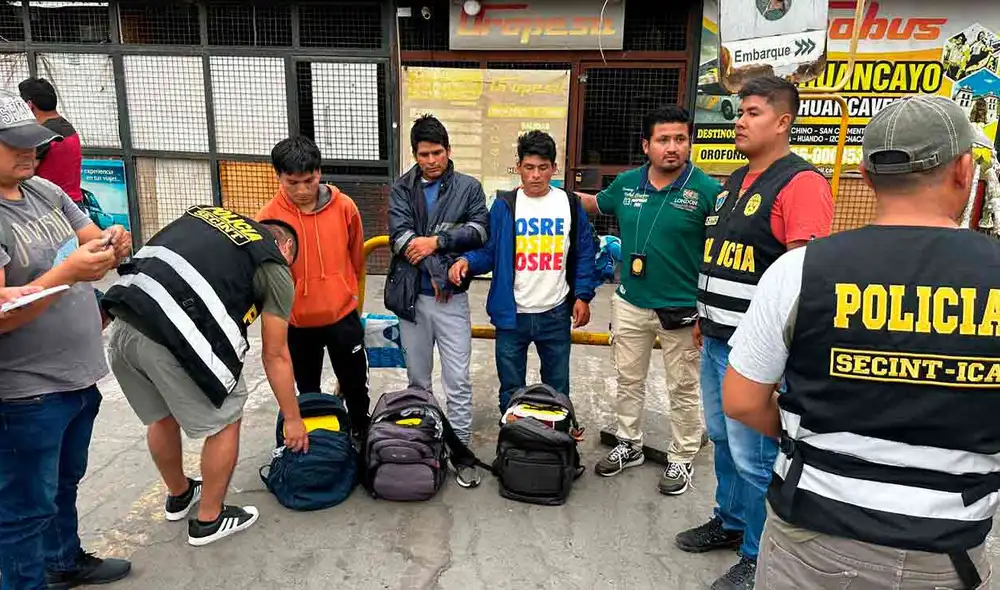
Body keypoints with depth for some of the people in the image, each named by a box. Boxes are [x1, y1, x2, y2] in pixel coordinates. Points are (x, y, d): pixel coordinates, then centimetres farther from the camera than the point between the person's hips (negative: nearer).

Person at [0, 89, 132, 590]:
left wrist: (111, 244, -12)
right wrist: (67, 271, -34)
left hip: (80, 376, 8)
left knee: (65, 484, 27)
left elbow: (92, 241, 10)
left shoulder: (44, 190, 4)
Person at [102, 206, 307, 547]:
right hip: (175, 339, -7)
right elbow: (275, 356, 10)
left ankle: (179, 495, 49)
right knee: (225, 421, 16)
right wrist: (293, 419, 19)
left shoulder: (207, 212, 25)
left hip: (121, 324, 7)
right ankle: (210, 519, 29)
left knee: (161, 416, 28)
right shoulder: (275, 268, 8)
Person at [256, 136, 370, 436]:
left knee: (355, 385, 14)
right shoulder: (268, 218, -14)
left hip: (342, 315, 0)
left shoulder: (344, 207, -10)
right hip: (297, 322, 0)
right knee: (308, 392, 17)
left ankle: (362, 436, 37)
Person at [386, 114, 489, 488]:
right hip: (411, 296, 2)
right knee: (417, 380, 15)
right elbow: (399, 237, -8)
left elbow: (479, 230, -10)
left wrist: (436, 240, -16)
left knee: (458, 380, 1)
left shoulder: (468, 188, 4)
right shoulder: (401, 190, 5)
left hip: (452, 297, -1)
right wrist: (437, 269, -16)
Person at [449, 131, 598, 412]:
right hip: (512, 313, -1)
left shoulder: (571, 204, 1)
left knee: (557, 387, 16)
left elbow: (584, 254, 5)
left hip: (556, 313, 1)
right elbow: (489, 251, -2)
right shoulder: (504, 204, -2)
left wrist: (583, 296, 0)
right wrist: (467, 261, -22)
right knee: (511, 388, 11)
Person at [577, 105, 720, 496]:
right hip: (629, 304, 5)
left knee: (683, 390, 11)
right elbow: (596, 204, 20)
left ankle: (681, 459, 30)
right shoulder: (626, 184, 0)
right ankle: (629, 445, 38)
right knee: (628, 380, 18)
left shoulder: (707, 191, -15)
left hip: (682, 310, -4)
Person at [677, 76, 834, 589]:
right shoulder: (735, 182, 15)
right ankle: (729, 521, 39)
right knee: (723, 440, 20)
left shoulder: (801, 183, -14)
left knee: (754, 458, 1)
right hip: (717, 341, 9)